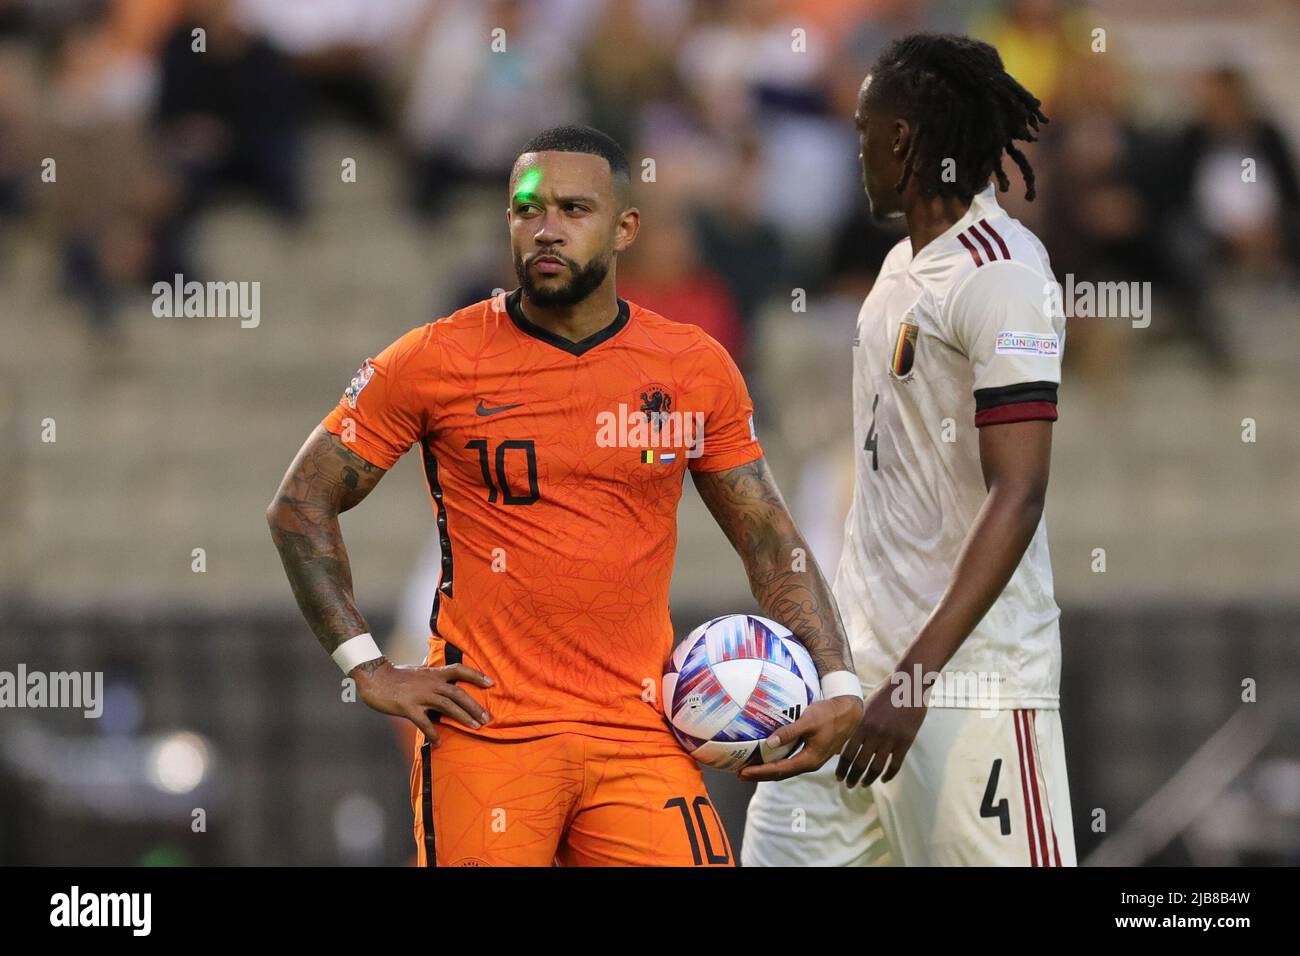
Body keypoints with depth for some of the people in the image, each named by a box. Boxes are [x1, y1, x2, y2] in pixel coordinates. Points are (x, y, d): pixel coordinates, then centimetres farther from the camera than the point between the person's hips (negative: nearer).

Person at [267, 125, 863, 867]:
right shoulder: (437, 361, -1)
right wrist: (368, 668, -2)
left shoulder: (695, 368, 7)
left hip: (641, 738, 2)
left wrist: (838, 682, 1)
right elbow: (303, 505, 5)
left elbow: (769, 538, 15)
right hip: (484, 735, -2)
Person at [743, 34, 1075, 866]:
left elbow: (1018, 495, -20)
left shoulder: (1002, 274, -14)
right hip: (861, 656, 9)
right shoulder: (905, 262, 14)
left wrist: (916, 675, -25)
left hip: (969, 674, -9)